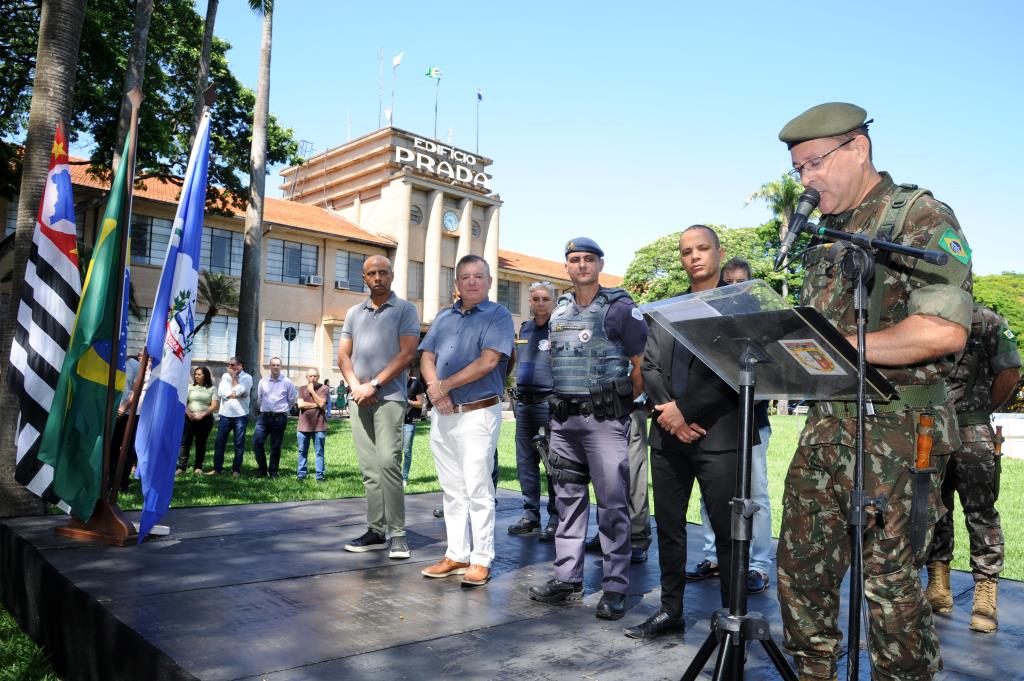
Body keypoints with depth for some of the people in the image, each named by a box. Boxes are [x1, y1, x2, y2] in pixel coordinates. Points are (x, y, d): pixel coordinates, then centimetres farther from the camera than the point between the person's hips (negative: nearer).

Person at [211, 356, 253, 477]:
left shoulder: (247, 377, 0)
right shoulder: (225, 376, 11)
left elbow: (239, 390, -16)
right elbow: (220, 392, -2)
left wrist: (234, 377, -4)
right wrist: (235, 395, -13)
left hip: (240, 415, -3)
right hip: (225, 414, 3)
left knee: (239, 444, 2)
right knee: (219, 443, 4)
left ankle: (236, 470, 9)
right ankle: (217, 468, 12)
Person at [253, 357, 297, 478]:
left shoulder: (287, 382, -3)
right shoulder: (263, 381, 5)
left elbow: (292, 399, 8)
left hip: (279, 418, -2)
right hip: (264, 416, 2)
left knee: (275, 447, 4)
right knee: (257, 442, -8)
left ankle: (273, 472, 14)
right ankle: (262, 469, 7)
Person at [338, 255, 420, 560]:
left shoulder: (404, 310, 2)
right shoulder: (354, 313, 16)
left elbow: (407, 353, -7)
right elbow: (344, 354, 13)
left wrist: (374, 385, -11)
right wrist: (355, 386, -5)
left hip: (389, 397, -5)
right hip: (359, 398, 5)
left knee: (387, 463, -14)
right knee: (369, 469, 6)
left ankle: (397, 534, -7)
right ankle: (376, 531, 11)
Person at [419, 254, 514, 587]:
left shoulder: (498, 316, -4)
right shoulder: (444, 318, 15)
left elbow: (488, 361, -16)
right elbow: (427, 358, 9)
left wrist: (444, 385, -12)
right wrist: (435, 389, -11)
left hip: (478, 413, -6)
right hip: (442, 414, 6)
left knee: (477, 490, -3)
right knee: (452, 489, 11)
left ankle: (481, 560, 6)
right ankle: (456, 554, 20)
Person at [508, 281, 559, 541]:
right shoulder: (524, 328, 15)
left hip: (549, 402, -7)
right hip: (523, 402, 7)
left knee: (554, 463, -2)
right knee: (525, 462, 10)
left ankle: (556, 519, 6)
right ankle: (530, 515, 20)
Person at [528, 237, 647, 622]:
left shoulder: (620, 308, -4)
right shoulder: (559, 311, 13)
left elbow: (643, 366, -3)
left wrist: (619, 401, 1)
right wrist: (562, 403, 14)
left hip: (604, 420, -6)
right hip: (564, 418, 6)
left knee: (612, 504, -2)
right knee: (569, 500, 11)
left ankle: (615, 588, 6)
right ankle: (567, 579, 20)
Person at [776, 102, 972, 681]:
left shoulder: (921, 217, -8)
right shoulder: (826, 237, 16)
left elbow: (944, 330, -21)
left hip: (894, 434, -7)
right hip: (826, 427, 8)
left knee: (891, 583, 3)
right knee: (801, 564, 12)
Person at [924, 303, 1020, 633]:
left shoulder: (986, 321, -2)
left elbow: (1010, 373, -1)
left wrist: (978, 411, 2)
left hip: (971, 436, -4)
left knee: (980, 513, 0)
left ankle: (986, 598, 7)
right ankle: (938, 589, 22)